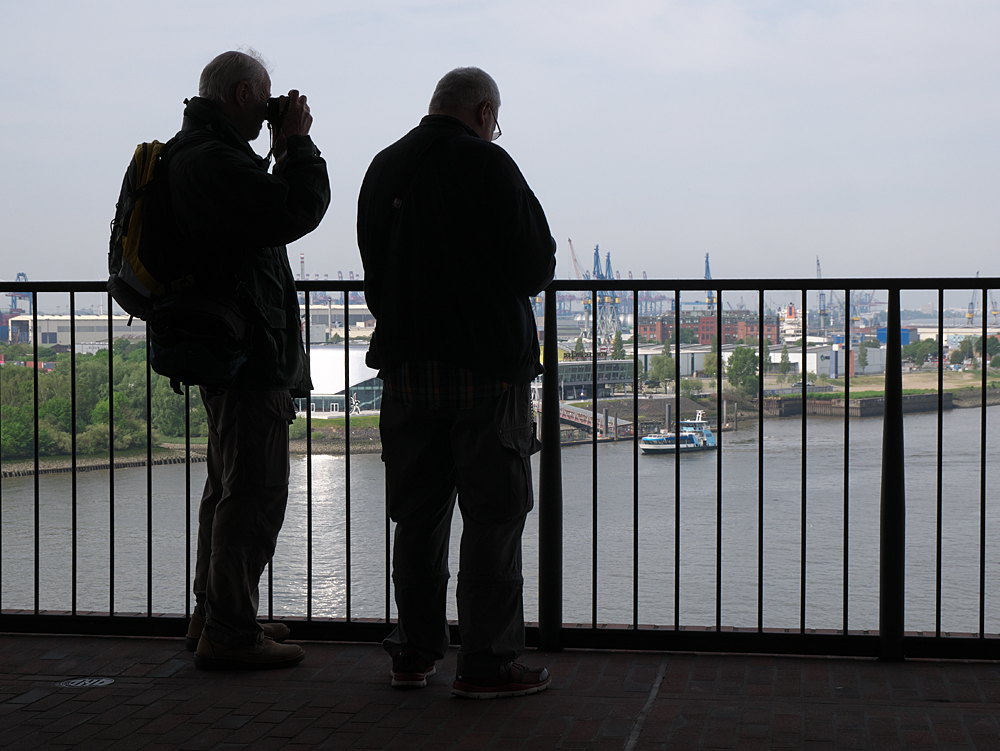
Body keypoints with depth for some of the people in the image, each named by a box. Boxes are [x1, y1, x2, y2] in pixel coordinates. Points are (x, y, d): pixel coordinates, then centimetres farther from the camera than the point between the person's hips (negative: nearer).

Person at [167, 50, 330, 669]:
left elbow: (270, 211, 19)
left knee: (232, 486, 19)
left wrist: (286, 152, 10)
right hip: (250, 351, -12)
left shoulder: (193, 153, 18)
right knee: (255, 492, -8)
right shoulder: (216, 160, -18)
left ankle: (213, 616, 28)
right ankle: (228, 632, -4)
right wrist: (297, 142, -10)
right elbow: (298, 211, -24)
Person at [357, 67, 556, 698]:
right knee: (494, 515, 0)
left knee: (418, 515, 13)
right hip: (487, 362, -6)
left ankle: (414, 651, 19)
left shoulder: (383, 168, 10)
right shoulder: (488, 164, -10)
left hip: (405, 365, 6)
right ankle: (488, 661, 1)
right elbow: (536, 266, -10)